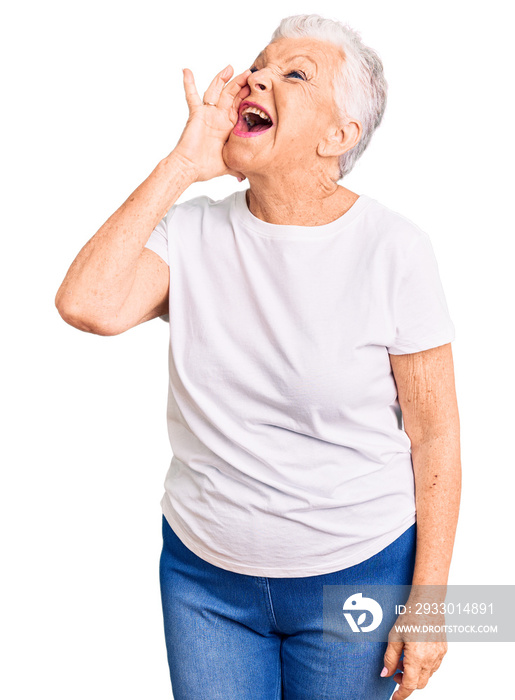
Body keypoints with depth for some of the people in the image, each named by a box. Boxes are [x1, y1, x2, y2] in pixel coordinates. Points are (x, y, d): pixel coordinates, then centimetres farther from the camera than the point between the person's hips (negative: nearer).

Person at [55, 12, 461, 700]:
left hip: (358, 574, -2)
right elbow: (88, 305, -23)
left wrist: (428, 600, -8)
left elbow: (434, 436, -9)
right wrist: (181, 165, -18)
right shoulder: (192, 231, -5)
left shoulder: (392, 249, -13)